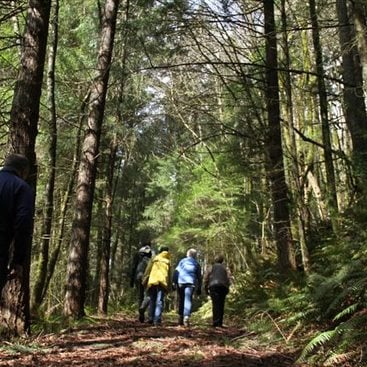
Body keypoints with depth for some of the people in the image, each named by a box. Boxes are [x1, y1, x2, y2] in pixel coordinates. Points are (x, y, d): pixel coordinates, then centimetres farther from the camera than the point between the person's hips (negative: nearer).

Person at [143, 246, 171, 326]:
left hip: (152, 281, 1)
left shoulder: (154, 258, 14)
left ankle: (151, 318, 11)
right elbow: (169, 275, 10)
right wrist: (169, 285, 12)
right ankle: (157, 320, -11)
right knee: (160, 301, -1)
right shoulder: (168, 261, 15)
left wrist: (145, 280, 11)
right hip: (163, 282, -1)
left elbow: (148, 270, 8)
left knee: (152, 300, 13)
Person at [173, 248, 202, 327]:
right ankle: (186, 317, -29)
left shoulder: (182, 261, 15)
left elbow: (176, 272, 4)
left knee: (181, 300, 13)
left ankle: (180, 317, 17)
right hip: (191, 283, -1)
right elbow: (199, 277, 15)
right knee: (188, 300, -9)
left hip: (181, 282, 1)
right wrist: (199, 288, 18)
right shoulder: (196, 264, 16)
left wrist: (174, 282, 1)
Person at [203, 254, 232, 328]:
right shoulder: (225, 268, 21)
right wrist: (227, 287, 16)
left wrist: (206, 289, 12)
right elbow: (229, 279, 7)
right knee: (221, 305, 7)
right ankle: (220, 323, 5)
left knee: (215, 304, -9)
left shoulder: (210, 268, 17)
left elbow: (205, 278, 6)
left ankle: (216, 322, -20)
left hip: (213, 286, -2)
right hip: (223, 287, 2)